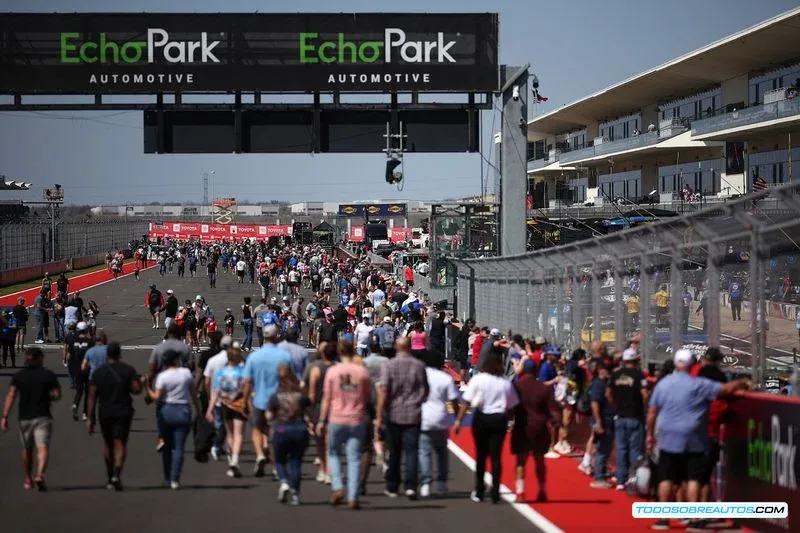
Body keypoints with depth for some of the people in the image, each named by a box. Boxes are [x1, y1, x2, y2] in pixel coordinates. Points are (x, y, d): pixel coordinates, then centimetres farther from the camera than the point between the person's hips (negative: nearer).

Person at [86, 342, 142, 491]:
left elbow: (92, 396, -2)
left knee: (108, 445, 16)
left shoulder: (98, 372, 1)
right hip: (123, 412, -2)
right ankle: (116, 474, -23)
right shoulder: (128, 370, -3)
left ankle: (110, 478, 24)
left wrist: (90, 419, -1)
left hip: (105, 413, 2)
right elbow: (137, 389, -11)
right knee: (120, 444, -3)